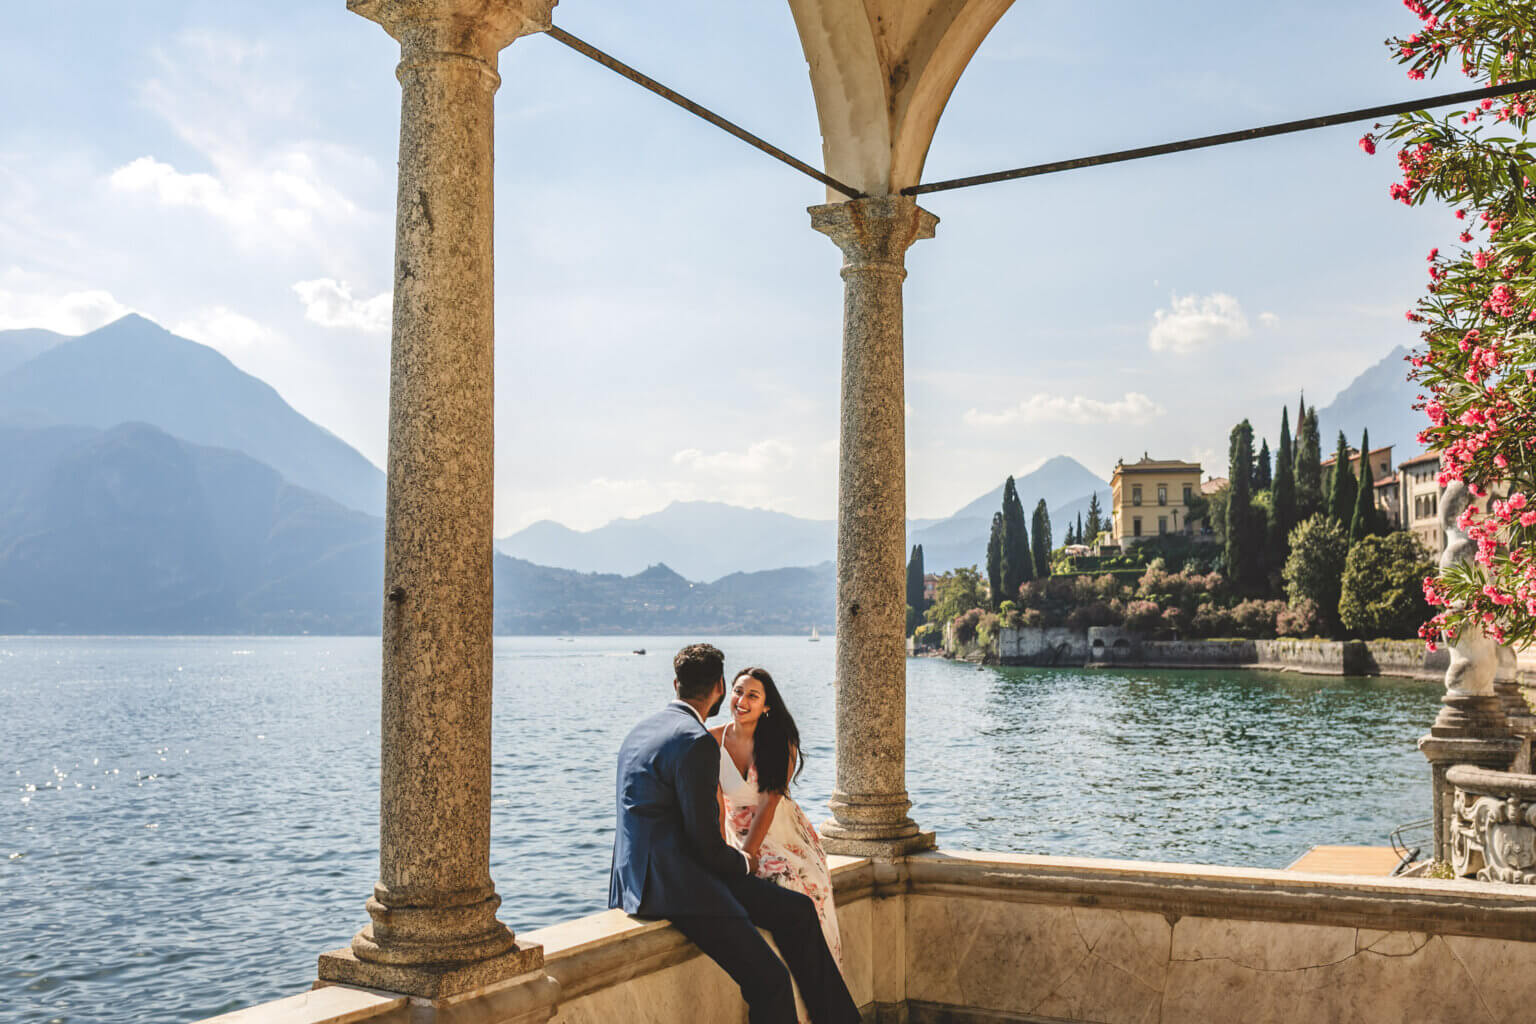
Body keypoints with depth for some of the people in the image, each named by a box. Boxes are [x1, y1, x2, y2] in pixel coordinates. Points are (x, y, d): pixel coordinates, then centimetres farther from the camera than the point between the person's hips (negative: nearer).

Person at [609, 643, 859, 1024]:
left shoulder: (644, 730, 14)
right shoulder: (697, 743, -17)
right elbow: (707, 844, -17)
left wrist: (735, 857, 15)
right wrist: (743, 862, 4)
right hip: (671, 884, -10)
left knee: (797, 910, 9)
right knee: (771, 982, -13)